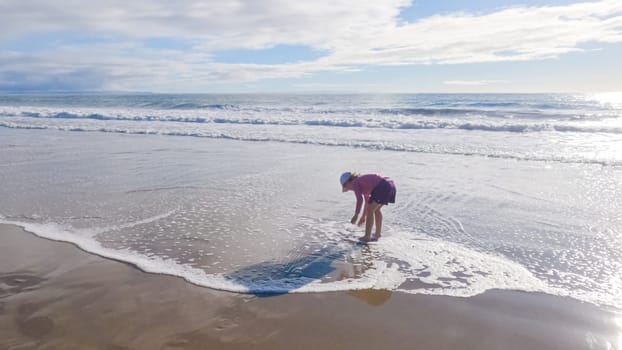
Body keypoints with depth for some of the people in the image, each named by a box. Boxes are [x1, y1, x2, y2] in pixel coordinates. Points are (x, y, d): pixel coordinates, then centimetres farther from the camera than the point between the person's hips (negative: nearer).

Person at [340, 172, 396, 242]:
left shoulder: (354, 183, 3)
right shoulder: (362, 182, 28)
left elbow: (360, 199, -12)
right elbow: (368, 200, 36)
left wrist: (356, 215, -5)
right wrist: (363, 216, 42)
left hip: (383, 187, -9)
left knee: (370, 210, 0)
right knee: (376, 209, 23)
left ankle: (367, 236, 1)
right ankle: (378, 233, 34)